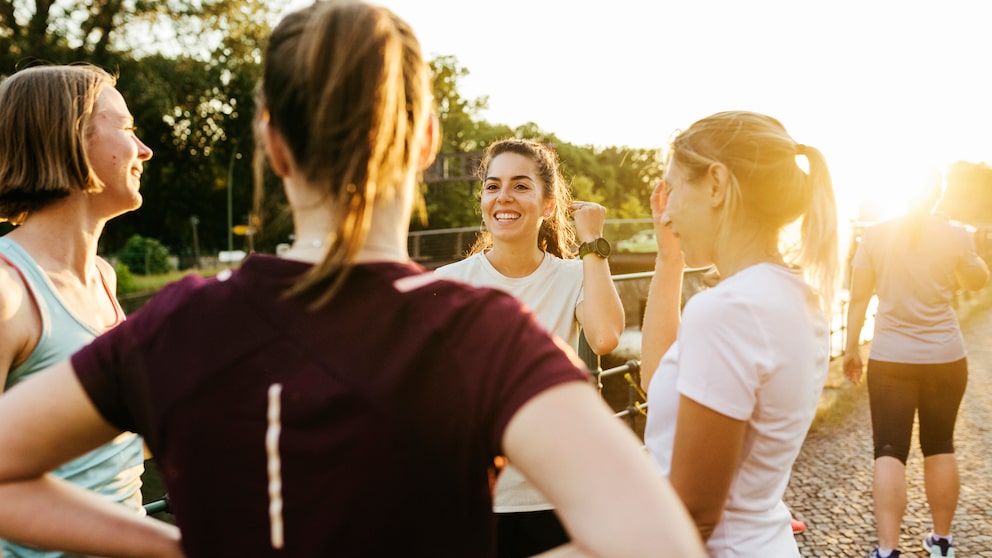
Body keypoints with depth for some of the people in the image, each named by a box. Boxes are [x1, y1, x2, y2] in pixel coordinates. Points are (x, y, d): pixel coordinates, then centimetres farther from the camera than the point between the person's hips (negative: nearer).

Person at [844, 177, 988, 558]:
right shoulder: (955, 235, -4)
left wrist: (851, 349, 8)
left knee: (889, 452, 0)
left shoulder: (875, 235, -5)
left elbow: (858, 299, -2)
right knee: (940, 447, 17)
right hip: (946, 357, 2)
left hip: (890, 359, -1)